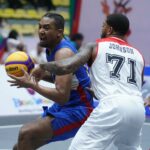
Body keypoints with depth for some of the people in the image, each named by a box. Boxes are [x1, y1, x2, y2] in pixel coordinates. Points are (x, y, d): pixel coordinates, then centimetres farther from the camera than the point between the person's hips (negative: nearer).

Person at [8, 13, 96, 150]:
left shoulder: (63, 53, -23)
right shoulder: (52, 47, 5)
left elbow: (62, 96, -30)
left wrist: (31, 84, -24)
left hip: (78, 111, -10)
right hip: (63, 108, 10)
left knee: (26, 134, -26)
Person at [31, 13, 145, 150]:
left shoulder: (95, 47, 11)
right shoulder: (138, 55, 24)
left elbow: (67, 67, -5)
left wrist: (42, 67, 14)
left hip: (113, 106, -6)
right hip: (138, 108, 6)